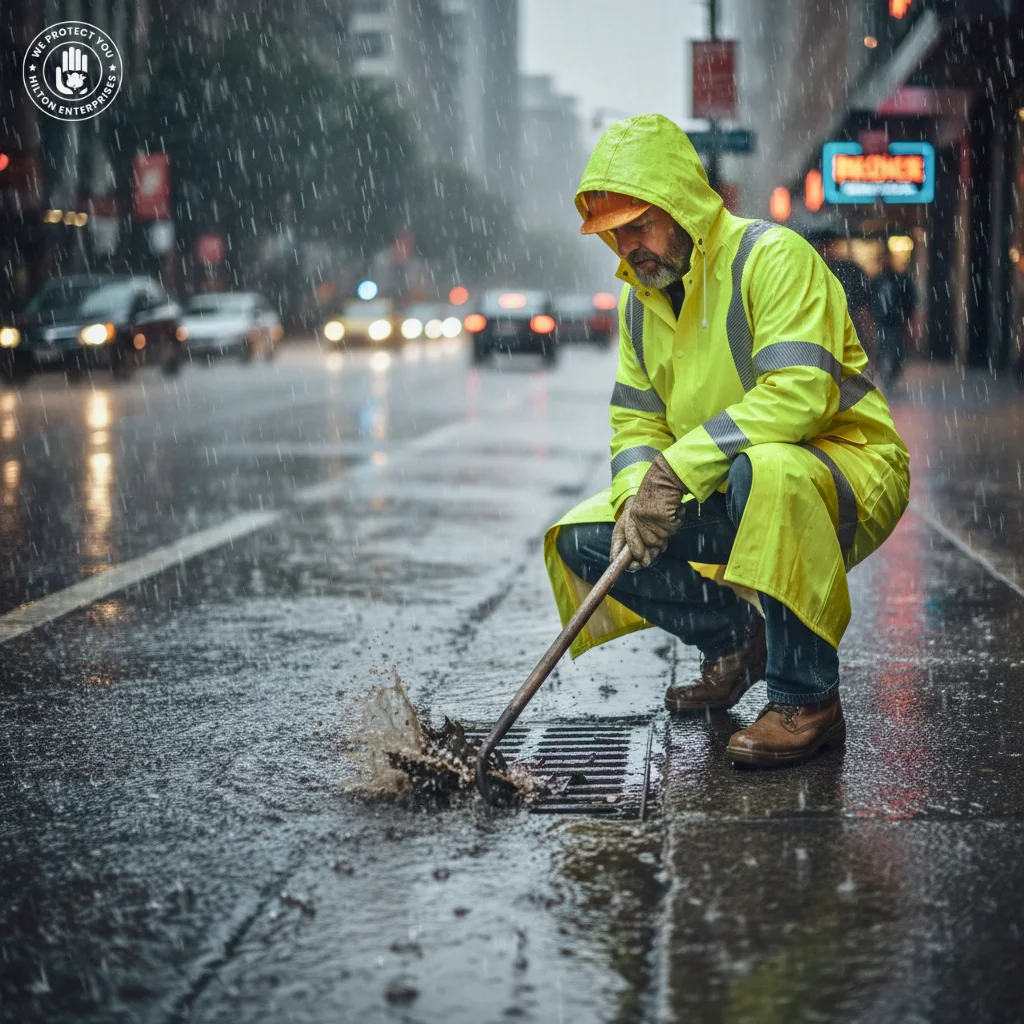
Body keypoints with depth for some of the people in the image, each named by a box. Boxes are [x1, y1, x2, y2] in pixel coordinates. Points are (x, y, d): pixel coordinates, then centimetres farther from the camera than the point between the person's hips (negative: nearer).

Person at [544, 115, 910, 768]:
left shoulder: (772, 256, -17)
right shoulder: (642, 298, 8)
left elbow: (799, 395, -29)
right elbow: (636, 423, 8)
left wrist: (678, 467, -31)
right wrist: (637, 496, -14)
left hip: (845, 474, -8)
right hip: (727, 499, 8)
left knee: (764, 470, -42)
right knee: (583, 541, -5)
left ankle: (808, 700, -27)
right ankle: (737, 639, 13)